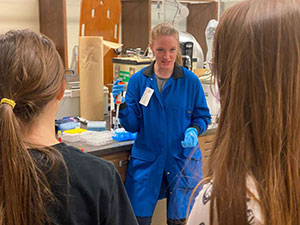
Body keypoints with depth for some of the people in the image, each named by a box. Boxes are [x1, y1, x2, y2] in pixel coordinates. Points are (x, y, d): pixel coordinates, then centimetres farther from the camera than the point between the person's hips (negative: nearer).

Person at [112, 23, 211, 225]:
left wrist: (194, 130, -15)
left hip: (182, 160, 0)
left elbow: (203, 117, 5)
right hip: (146, 160, 1)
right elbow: (132, 126, -1)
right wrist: (123, 104, -18)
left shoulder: (190, 81, -5)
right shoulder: (138, 80, -2)